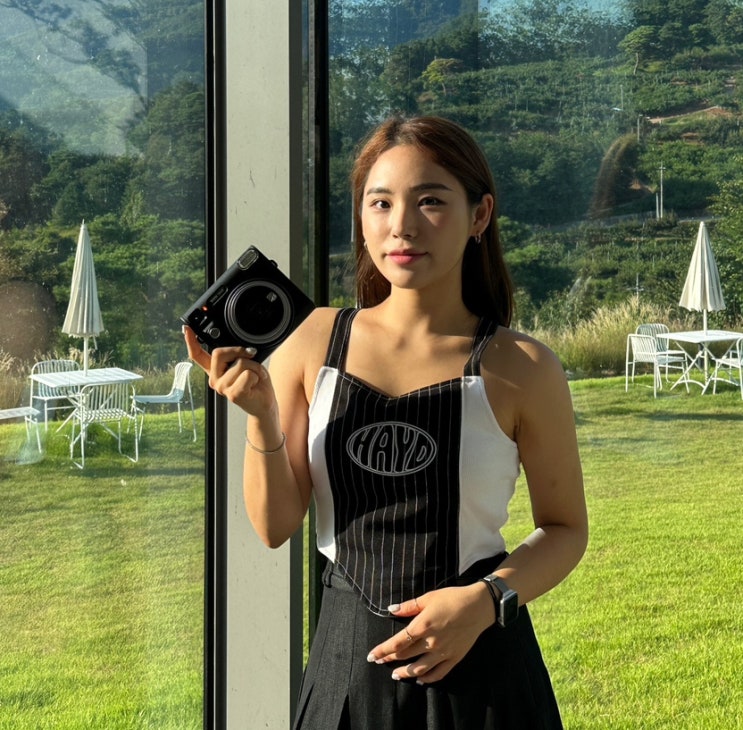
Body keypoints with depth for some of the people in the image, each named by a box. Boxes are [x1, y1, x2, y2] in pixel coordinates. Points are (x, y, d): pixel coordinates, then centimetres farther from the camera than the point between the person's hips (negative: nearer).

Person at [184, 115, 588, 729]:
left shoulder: (518, 368, -9)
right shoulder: (315, 342, -3)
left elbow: (566, 528, 0)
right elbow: (276, 527, -2)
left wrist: (486, 600, -15)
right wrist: (261, 416, -17)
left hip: (477, 663, -2)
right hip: (348, 658, 2)